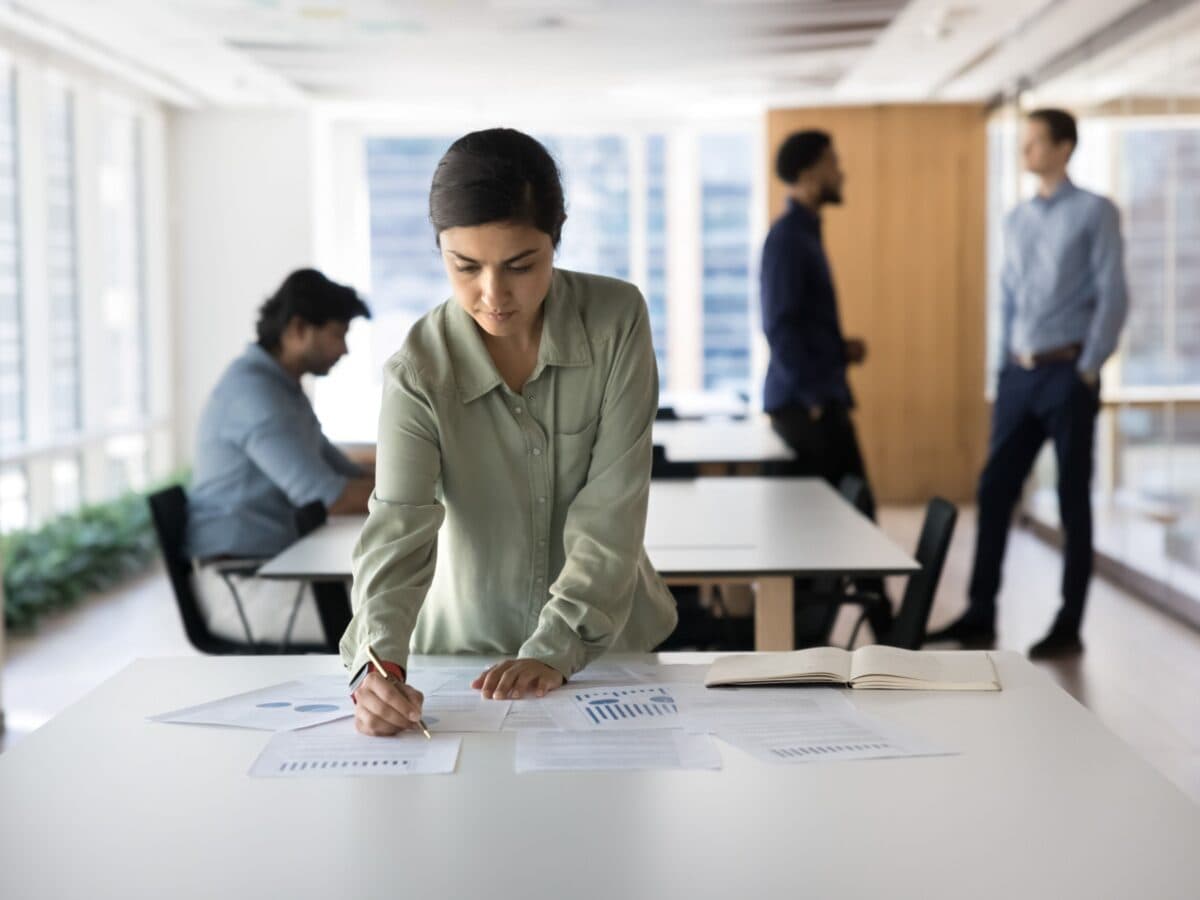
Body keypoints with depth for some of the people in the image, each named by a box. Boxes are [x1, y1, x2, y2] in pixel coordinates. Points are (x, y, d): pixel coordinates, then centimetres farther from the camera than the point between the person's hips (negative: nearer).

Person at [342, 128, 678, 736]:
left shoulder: (617, 320, -10)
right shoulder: (418, 372, -12)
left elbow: (612, 505, -12)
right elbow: (397, 532, -21)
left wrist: (555, 649, -20)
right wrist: (379, 662, -39)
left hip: (607, 641, 0)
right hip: (470, 646, 0)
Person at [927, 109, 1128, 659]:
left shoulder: (1095, 212, -3)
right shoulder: (1017, 220, 14)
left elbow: (1113, 296, -8)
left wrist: (1088, 370, -12)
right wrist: (1008, 362, 11)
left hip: (1067, 372, -6)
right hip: (1019, 373, 6)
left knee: (1072, 500, 1)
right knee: (994, 491, 3)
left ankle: (1069, 627, 8)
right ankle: (981, 616, 11)